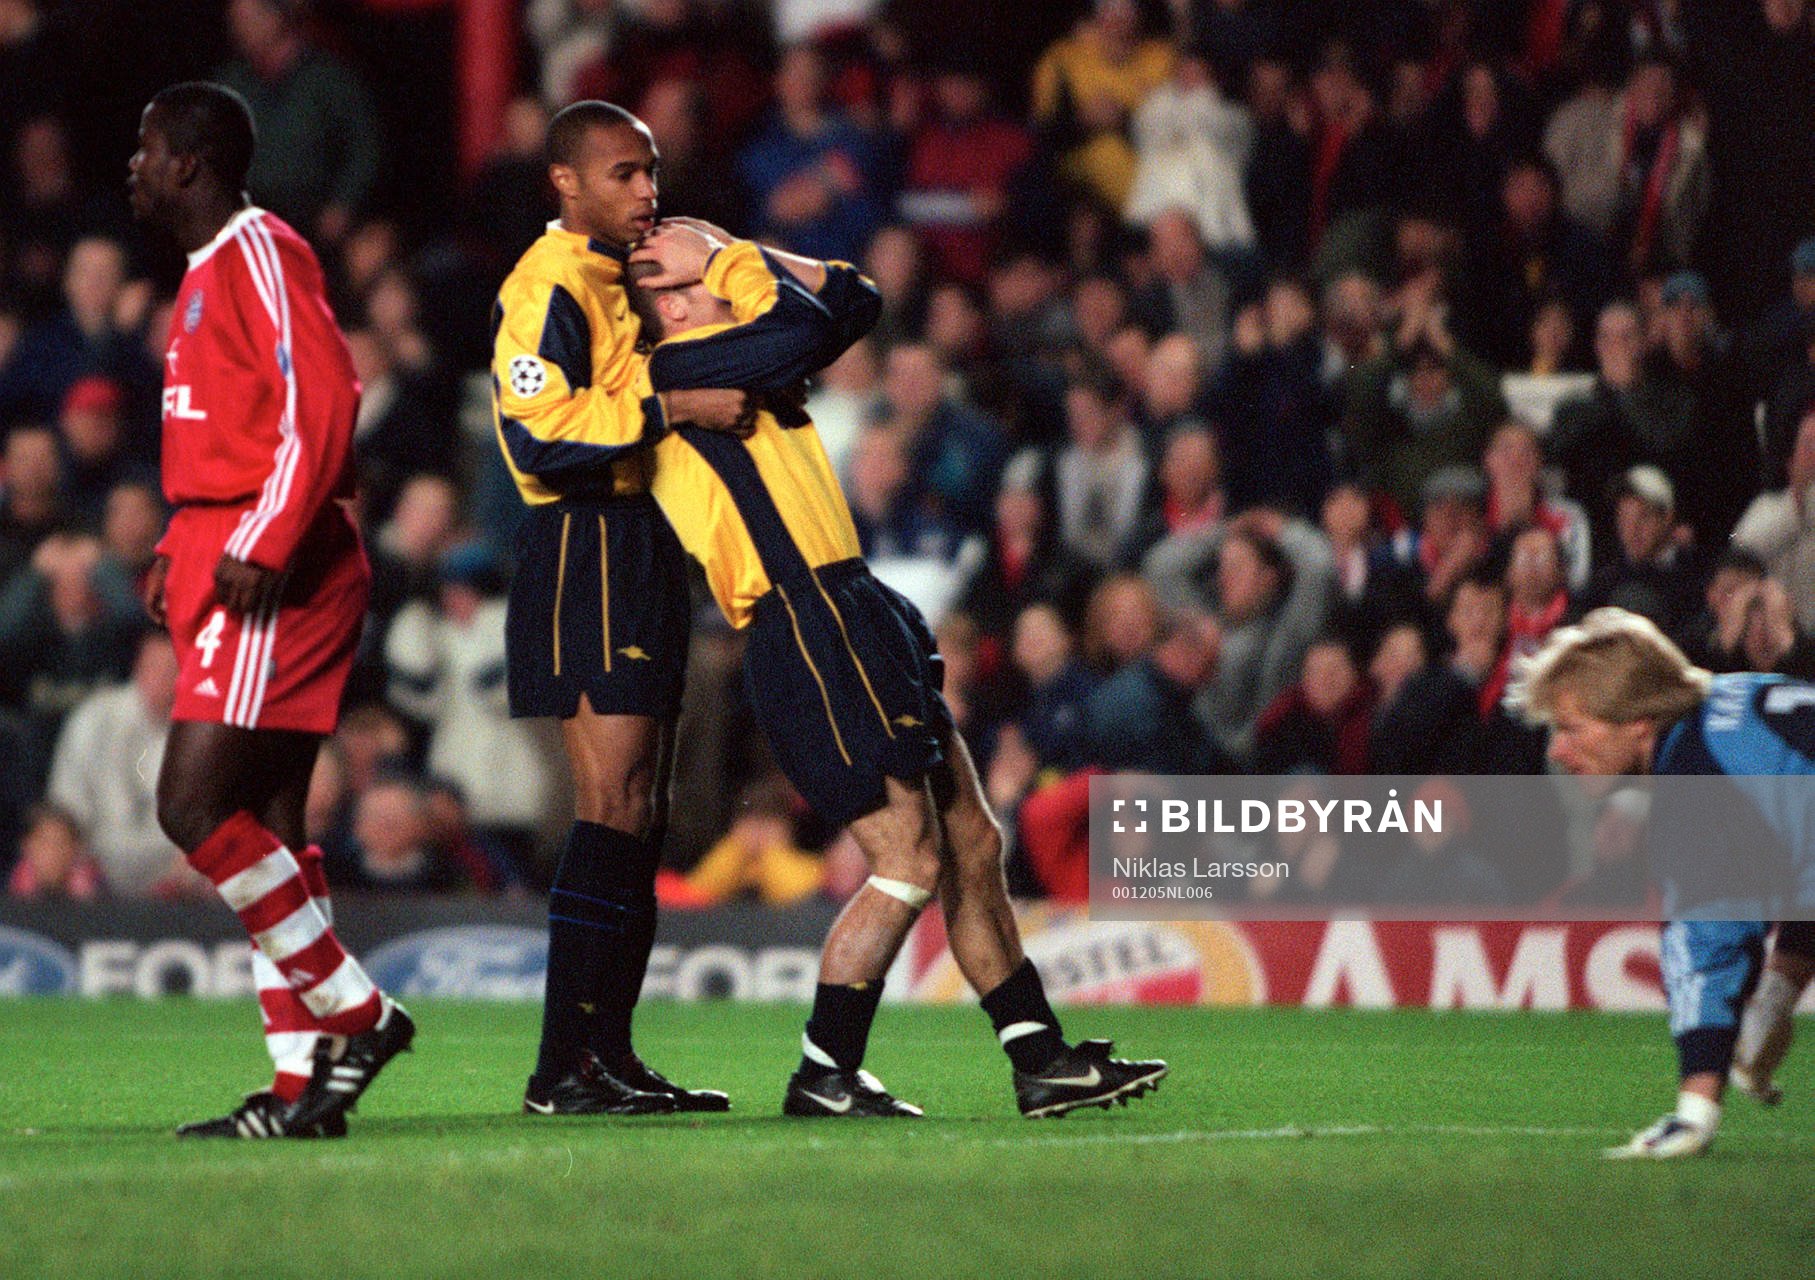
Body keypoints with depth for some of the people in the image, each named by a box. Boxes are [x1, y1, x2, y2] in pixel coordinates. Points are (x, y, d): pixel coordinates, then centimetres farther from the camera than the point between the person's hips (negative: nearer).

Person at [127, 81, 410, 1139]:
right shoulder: (209, 269, 21)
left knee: (195, 806, -15)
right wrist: (182, 553, 20)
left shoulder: (258, 252, -10)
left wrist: (262, 546, -24)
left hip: (274, 579, -10)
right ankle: (306, 1085, 6)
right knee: (265, 830, 6)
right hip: (227, 568, 10)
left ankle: (355, 1014, -9)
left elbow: (322, 405, -20)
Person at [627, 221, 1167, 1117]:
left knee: (972, 845, 11)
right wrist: (733, 257, -4)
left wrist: (742, 255, 16)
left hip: (854, 619, 10)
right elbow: (802, 332, -19)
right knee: (909, 861, -12)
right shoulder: (674, 367, -9)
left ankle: (1042, 1062, 16)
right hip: (808, 630, -10)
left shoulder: (733, 361, 20)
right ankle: (824, 1075, -5)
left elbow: (851, 302, 23)